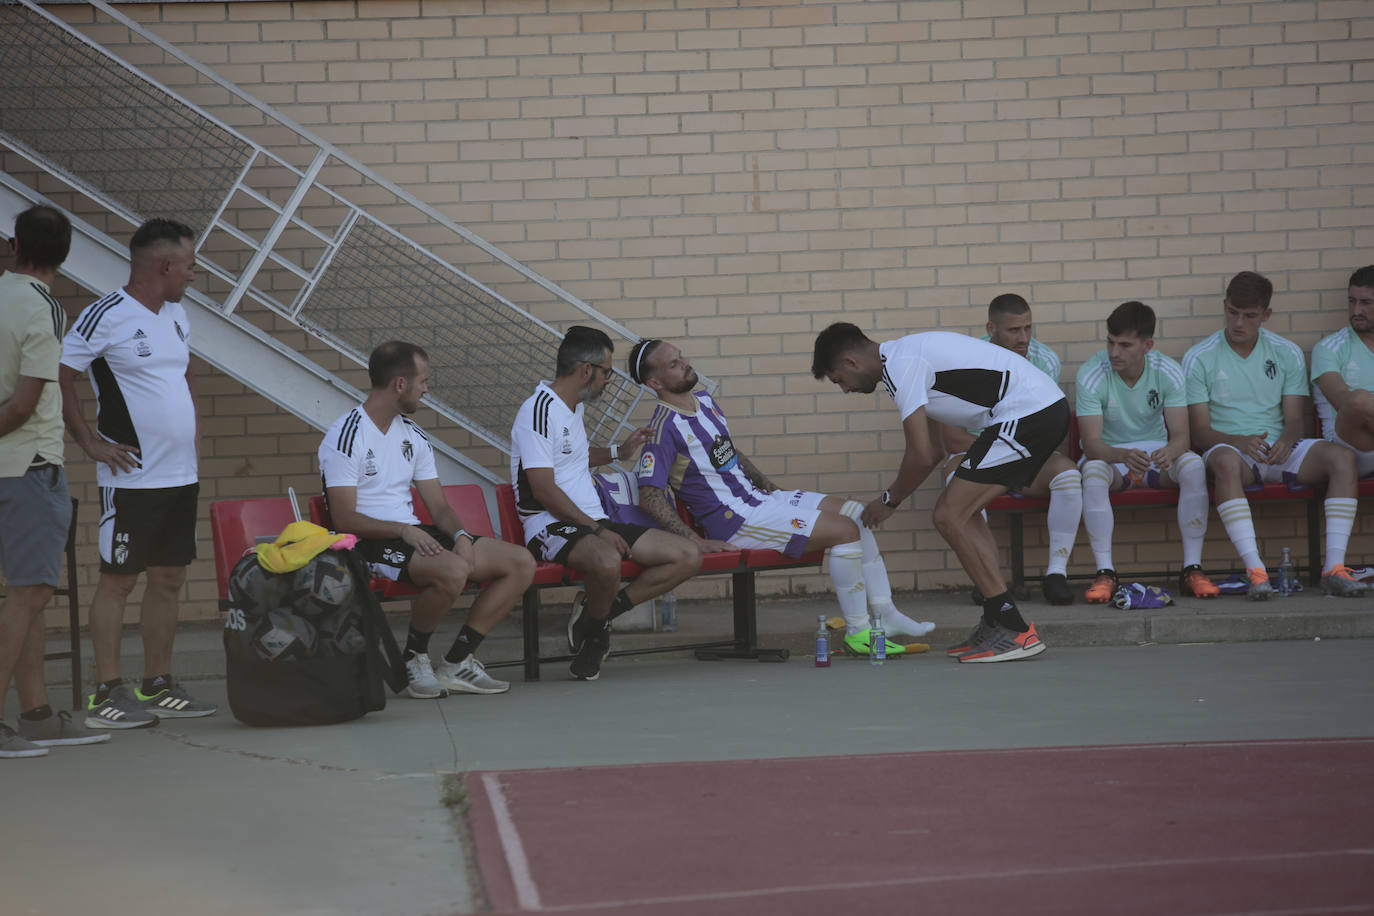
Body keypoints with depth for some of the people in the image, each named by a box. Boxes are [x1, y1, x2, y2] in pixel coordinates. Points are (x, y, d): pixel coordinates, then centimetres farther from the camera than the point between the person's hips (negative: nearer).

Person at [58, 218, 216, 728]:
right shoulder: (105, 317, -13)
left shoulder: (176, 314, 13)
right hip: (131, 475, -8)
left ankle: (157, 686, 17)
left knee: (169, 579, 10)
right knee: (118, 579, -4)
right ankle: (106, 694, -2)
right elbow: (58, 377, -14)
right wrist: (90, 443, -13)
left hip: (181, 474, 8)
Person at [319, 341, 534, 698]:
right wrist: (403, 530, -28)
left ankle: (456, 663, -4)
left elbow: (439, 506, 14)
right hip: (368, 543, -9)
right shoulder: (345, 436, -10)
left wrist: (461, 535, -7)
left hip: (413, 534, 9)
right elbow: (344, 519, -16)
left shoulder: (413, 435, 16)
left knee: (521, 563, -5)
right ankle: (414, 658, -12)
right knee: (452, 570, -37)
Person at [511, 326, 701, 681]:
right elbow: (544, 490, -19)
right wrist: (596, 530, -20)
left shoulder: (573, 406, 19)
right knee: (607, 561, -42)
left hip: (593, 522, 10)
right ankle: (595, 630, -11)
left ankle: (595, 614, -3)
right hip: (553, 526, -10)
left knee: (688, 556, -4)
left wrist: (618, 451, 32)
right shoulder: (539, 410, -13)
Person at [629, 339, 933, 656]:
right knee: (845, 531, -17)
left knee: (855, 512, 5)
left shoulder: (705, 401, 13)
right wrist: (696, 542, -26)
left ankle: (886, 615, 7)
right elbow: (649, 497, -22)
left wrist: (773, 489, 20)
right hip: (734, 520, -10)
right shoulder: (664, 429, -16)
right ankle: (857, 632, -9)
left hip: (756, 497, 10)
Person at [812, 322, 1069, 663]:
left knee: (949, 517, -8)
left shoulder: (899, 366, -9)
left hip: (1026, 414, -10)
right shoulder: (907, 354, 22)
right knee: (962, 512, 16)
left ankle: (1016, 631, -8)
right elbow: (934, 447, 29)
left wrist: (889, 501, 6)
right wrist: (893, 495, 29)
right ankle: (996, 625, 13)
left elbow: (921, 456, -11)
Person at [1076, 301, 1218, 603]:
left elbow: (1181, 436, -16)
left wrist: (1169, 452, -42)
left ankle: (1192, 568, -26)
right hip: (1109, 455, -2)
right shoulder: (1091, 374, -17)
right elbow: (1092, 444, -24)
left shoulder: (1167, 371, -11)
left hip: (1156, 452, 2)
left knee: (1193, 465, -30)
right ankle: (1105, 574, -33)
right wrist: (1123, 456, -46)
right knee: (1092, 471, -37)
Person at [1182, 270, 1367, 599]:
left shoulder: (1287, 354, 11)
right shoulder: (1199, 359, 2)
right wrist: (1240, 441, -24)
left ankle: (1334, 568, -33)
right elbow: (1200, 432, -3)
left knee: (1342, 457, -25)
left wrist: (1286, 440, -20)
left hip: (1278, 447, 3)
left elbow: (1294, 420, 6)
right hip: (1230, 446, -3)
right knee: (1225, 461, -41)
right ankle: (1256, 572, -48)